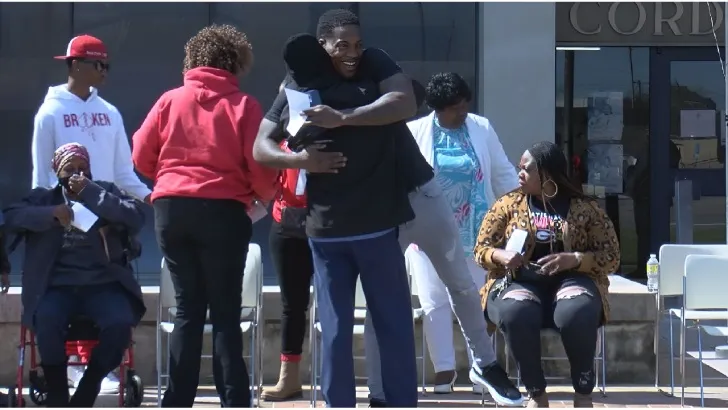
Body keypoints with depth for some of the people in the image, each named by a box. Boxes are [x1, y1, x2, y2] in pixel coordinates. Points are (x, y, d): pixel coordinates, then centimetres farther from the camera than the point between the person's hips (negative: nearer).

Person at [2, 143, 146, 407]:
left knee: (120, 323, -30)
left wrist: (90, 192, -5)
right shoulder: (44, 197, 19)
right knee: (47, 321, -34)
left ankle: (82, 401, -14)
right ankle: (57, 401, -19)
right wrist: (52, 214, -11)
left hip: (103, 284, 0)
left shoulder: (106, 192, 17)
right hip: (58, 286, 0)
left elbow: (136, 219, -1)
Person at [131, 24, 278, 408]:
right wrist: (265, 195, 15)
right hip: (223, 212, -3)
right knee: (225, 312, 3)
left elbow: (142, 156, 8)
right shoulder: (243, 105, -2)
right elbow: (260, 165, -6)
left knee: (188, 308, 11)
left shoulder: (170, 100, 6)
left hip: (171, 209, 3)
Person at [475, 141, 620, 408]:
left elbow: (611, 256, 2)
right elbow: (481, 249, 12)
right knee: (516, 313, -37)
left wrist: (573, 259, -16)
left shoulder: (585, 208, 5)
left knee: (576, 314, -38)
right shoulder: (508, 204, 10)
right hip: (520, 282, 1)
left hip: (570, 281, -1)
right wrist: (501, 256, -12)